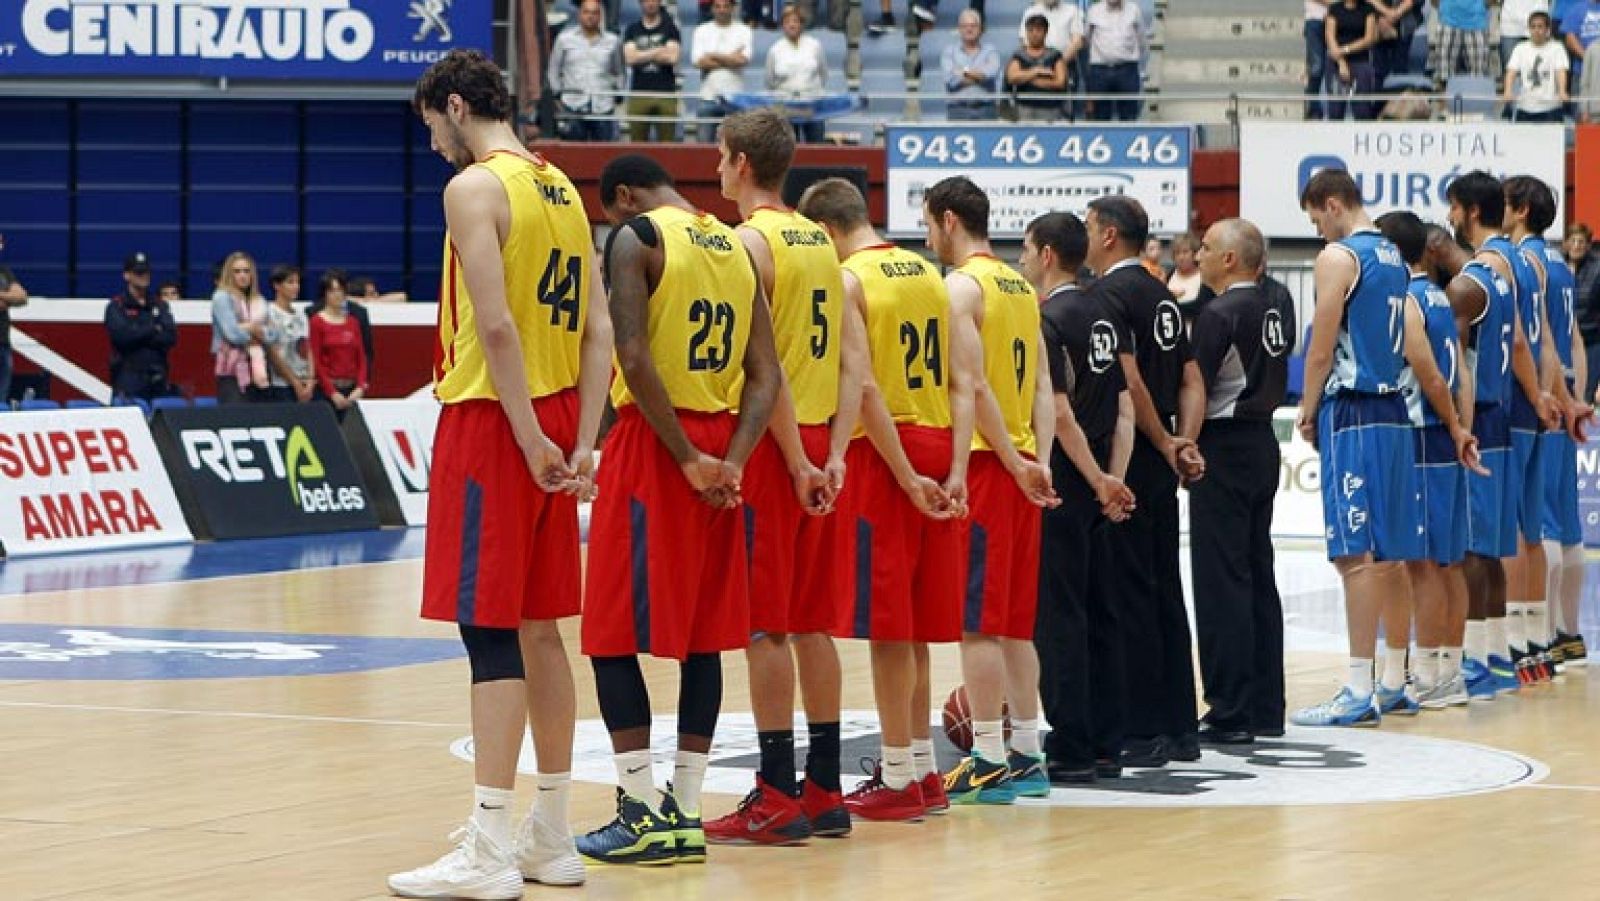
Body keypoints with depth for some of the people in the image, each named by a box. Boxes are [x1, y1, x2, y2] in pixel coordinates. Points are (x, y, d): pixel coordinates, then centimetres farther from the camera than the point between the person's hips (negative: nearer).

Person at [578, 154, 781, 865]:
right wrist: (731, 461, -3)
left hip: (653, 442, -7)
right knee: (703, 635, 9)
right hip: (720, 448, 7)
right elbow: (766, 377, 7)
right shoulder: (736, 248, 14)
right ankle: (685, 813, 11)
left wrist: (687, 459, -14)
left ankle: (643, 816, -5)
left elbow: (635, 360, -18)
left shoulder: (635, 239, -7)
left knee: (614, 634, -1)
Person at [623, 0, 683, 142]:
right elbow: (629, 58, -2)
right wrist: (656, 52, -4)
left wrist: (642, 55, -1)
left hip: (666, 93, -1)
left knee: (667, 142, -3)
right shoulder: (632, 29, 12)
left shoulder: (670, 28, 7)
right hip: (639, 93, 1)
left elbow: (672, 57, -6)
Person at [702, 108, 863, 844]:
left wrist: (796, 462, -15)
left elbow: (764, 362, -18)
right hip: (819, 445, 8)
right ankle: (824, 791, 13)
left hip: (772, 448, -8)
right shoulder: (821, 243, 14)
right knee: (812, 624, 11)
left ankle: (777, 797, -4)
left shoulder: (750, 241, -10)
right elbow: (854, 360, 8)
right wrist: (834, 455, 1)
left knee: (763, 625, -4)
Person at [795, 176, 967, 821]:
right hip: (939, 448, 7)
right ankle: (922, 769, 19)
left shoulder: (847, 281, -9)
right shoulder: (928, 274, 13)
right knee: (913, 626, 15)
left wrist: (907, 477, -16)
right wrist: (955, 472, 1)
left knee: (887, 627, -2)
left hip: (884, 454, -7)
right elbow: (962, 384, 7)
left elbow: (865, 388, -17)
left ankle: (897, 779, 1)